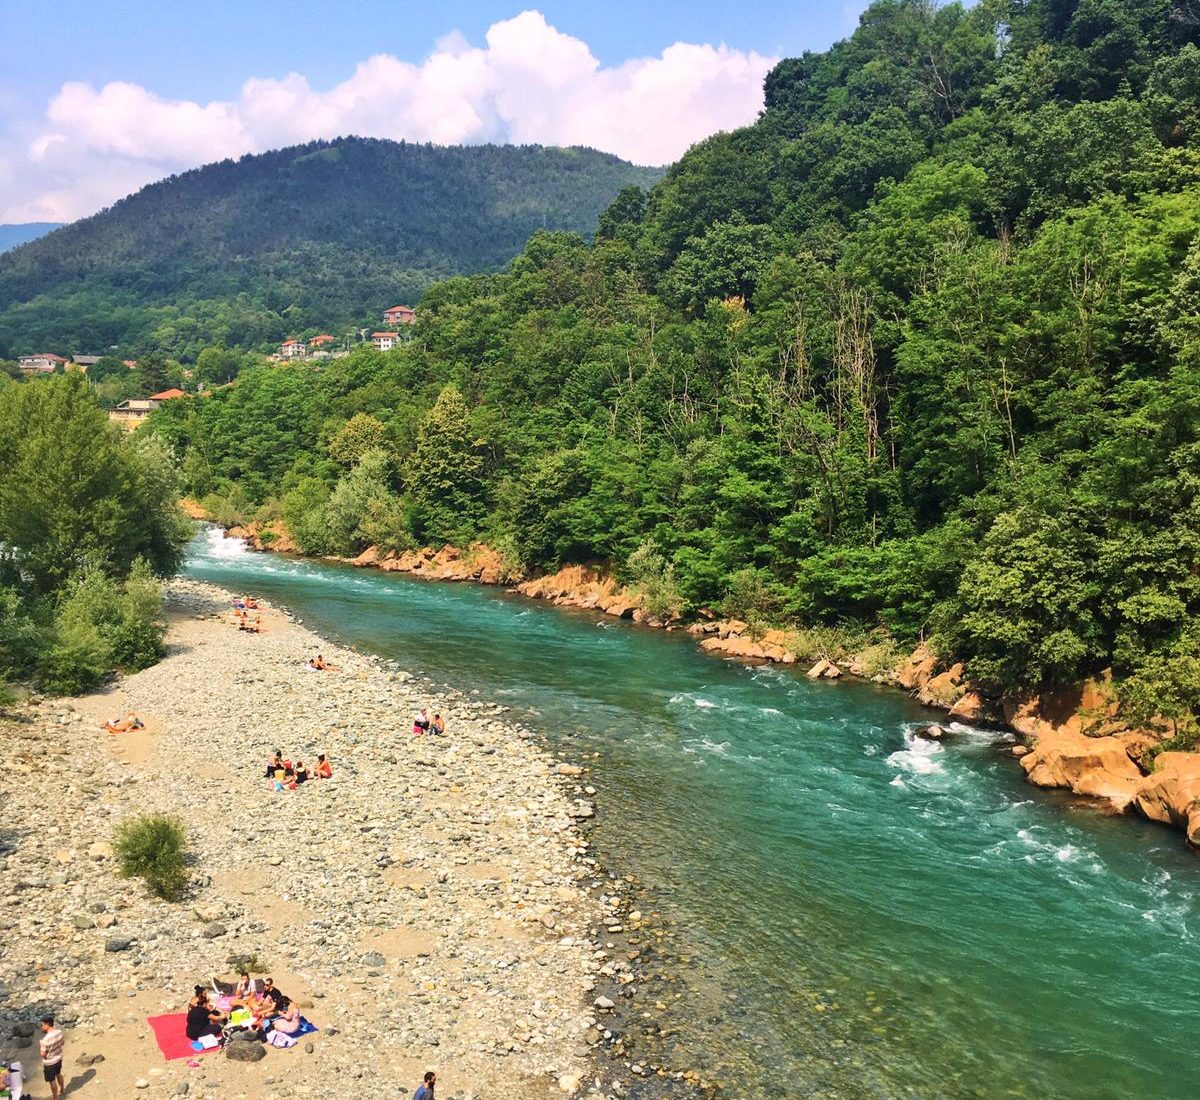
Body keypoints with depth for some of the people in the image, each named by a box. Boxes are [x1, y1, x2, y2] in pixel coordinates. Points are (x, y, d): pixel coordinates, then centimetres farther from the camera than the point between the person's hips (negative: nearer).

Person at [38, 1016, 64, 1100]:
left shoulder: (45, 1039, -34)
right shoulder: (59, 1032, -13)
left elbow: (43, 1054, -23)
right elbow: (63, 1043, 3)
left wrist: (39, 1046, -8)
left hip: (49, 1062, -7)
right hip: (59, 1058, 7)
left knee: (52, 1080, 15)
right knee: (58, 1074, 30)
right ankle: (61, 1090, 51)